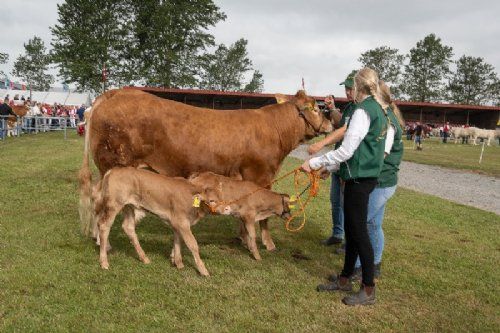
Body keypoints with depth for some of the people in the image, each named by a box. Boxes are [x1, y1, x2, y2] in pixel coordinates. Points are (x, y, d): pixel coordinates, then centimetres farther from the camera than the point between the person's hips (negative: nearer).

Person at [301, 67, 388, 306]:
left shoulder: (364, 111, -15)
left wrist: (314, 163, -11)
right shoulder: (379, 111, 14)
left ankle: (368, 291, 11)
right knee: (351, 230, 16)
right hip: (366, 175, 9)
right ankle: (345, 279, 29)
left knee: (359, 232, -1)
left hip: (359, 178, -9)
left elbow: (346, 151, -19)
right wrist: (329, 167, 20)